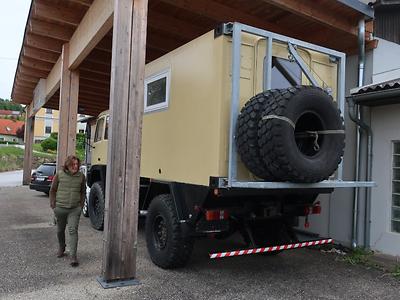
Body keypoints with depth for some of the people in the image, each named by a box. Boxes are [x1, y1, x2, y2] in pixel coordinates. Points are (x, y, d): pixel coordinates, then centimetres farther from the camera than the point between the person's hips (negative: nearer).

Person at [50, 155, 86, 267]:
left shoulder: (81, 176, -1)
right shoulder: (59, 175, -6)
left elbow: (83, 191, 11)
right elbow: (52, 190, 5)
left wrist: (81, 205, 5)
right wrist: (53, 204, 1)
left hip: (75, 209, -1)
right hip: (60, 208, 1)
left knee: (73, 230, -10)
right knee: (60, 230, 18)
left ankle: (73, 256, -8)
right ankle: (61, 248, 44)